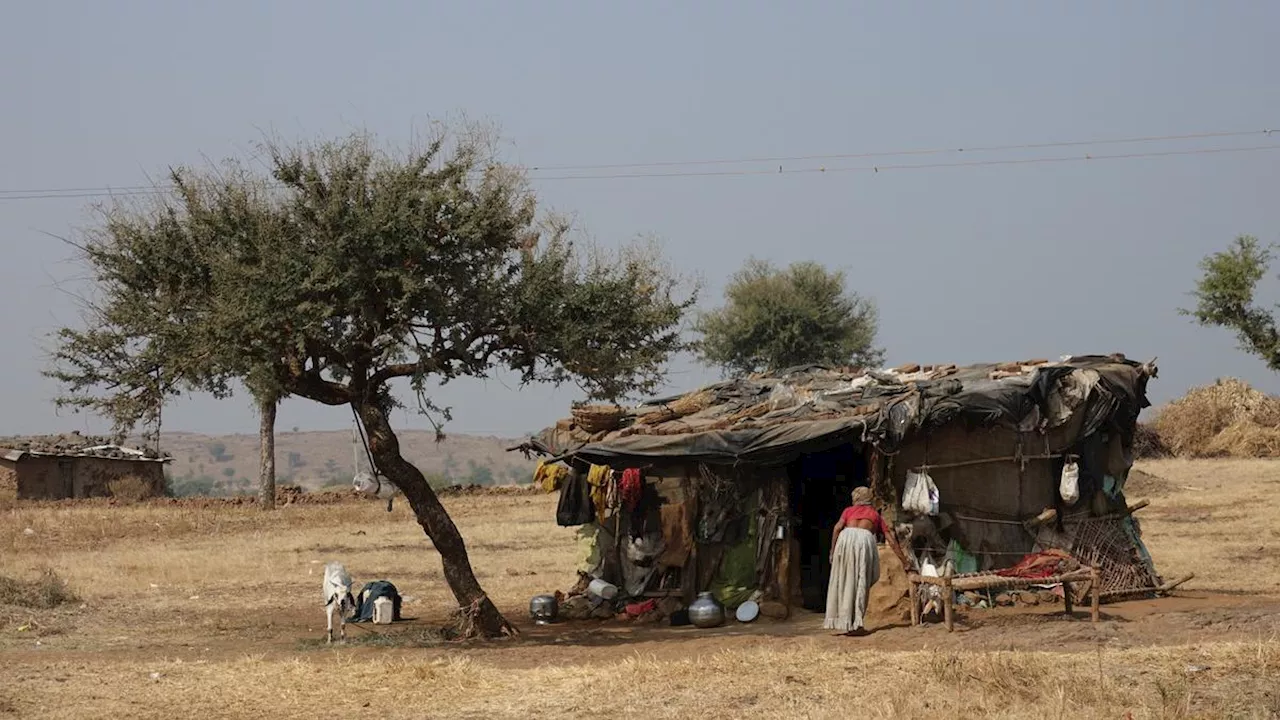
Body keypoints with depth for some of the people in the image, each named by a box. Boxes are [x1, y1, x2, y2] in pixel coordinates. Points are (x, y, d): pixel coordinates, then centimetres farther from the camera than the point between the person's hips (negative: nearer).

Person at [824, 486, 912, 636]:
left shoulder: (849, 510, 29)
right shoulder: (875, 515, 31)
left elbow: (837, 528, 10)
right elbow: (892, 541, 27)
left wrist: (832, 550, 10)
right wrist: (904, 562, 30)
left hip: (846, 537, 0)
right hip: (865, 538, 0)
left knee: (843, 582, 8)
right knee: (861, 583, 3)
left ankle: (844, 622, 5)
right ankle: (856, 624, -6)